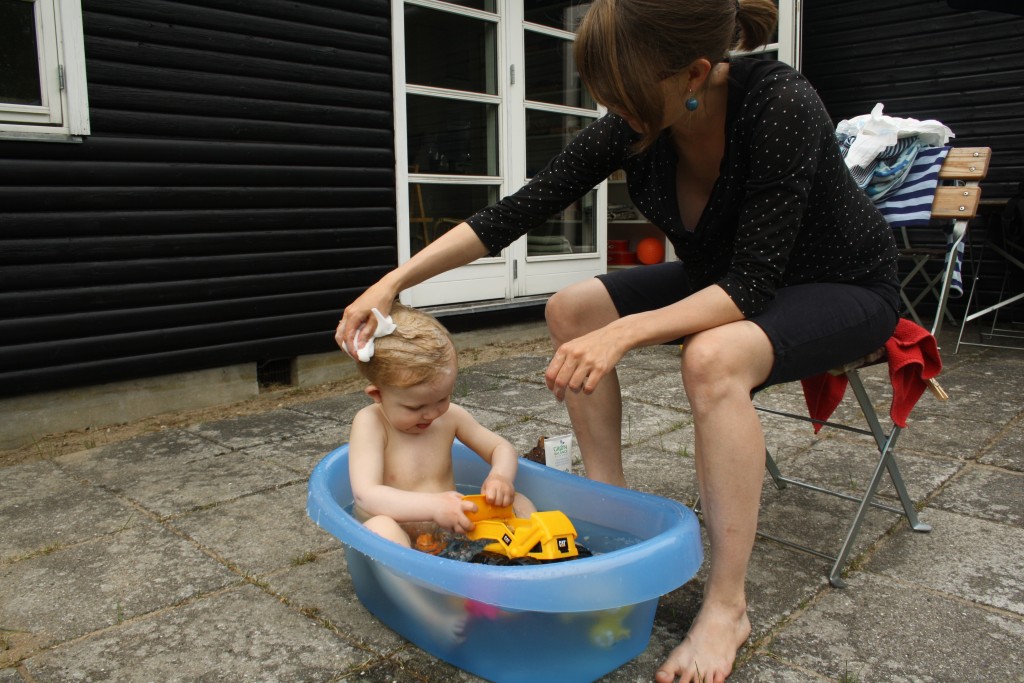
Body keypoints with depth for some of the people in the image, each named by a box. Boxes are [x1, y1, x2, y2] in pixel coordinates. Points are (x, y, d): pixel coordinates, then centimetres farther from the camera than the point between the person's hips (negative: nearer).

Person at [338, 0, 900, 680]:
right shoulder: (635, 126, -16)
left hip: (844, 287, -6)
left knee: (713, 357, -37)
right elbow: (518, 209, -14)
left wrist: (624, 333, -42)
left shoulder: (780, 106, -33)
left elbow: (752, 284, -33)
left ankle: (728, 604, -20)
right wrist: (394, 281, -16)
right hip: (724, 278, 6)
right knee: (571, 309, -8)